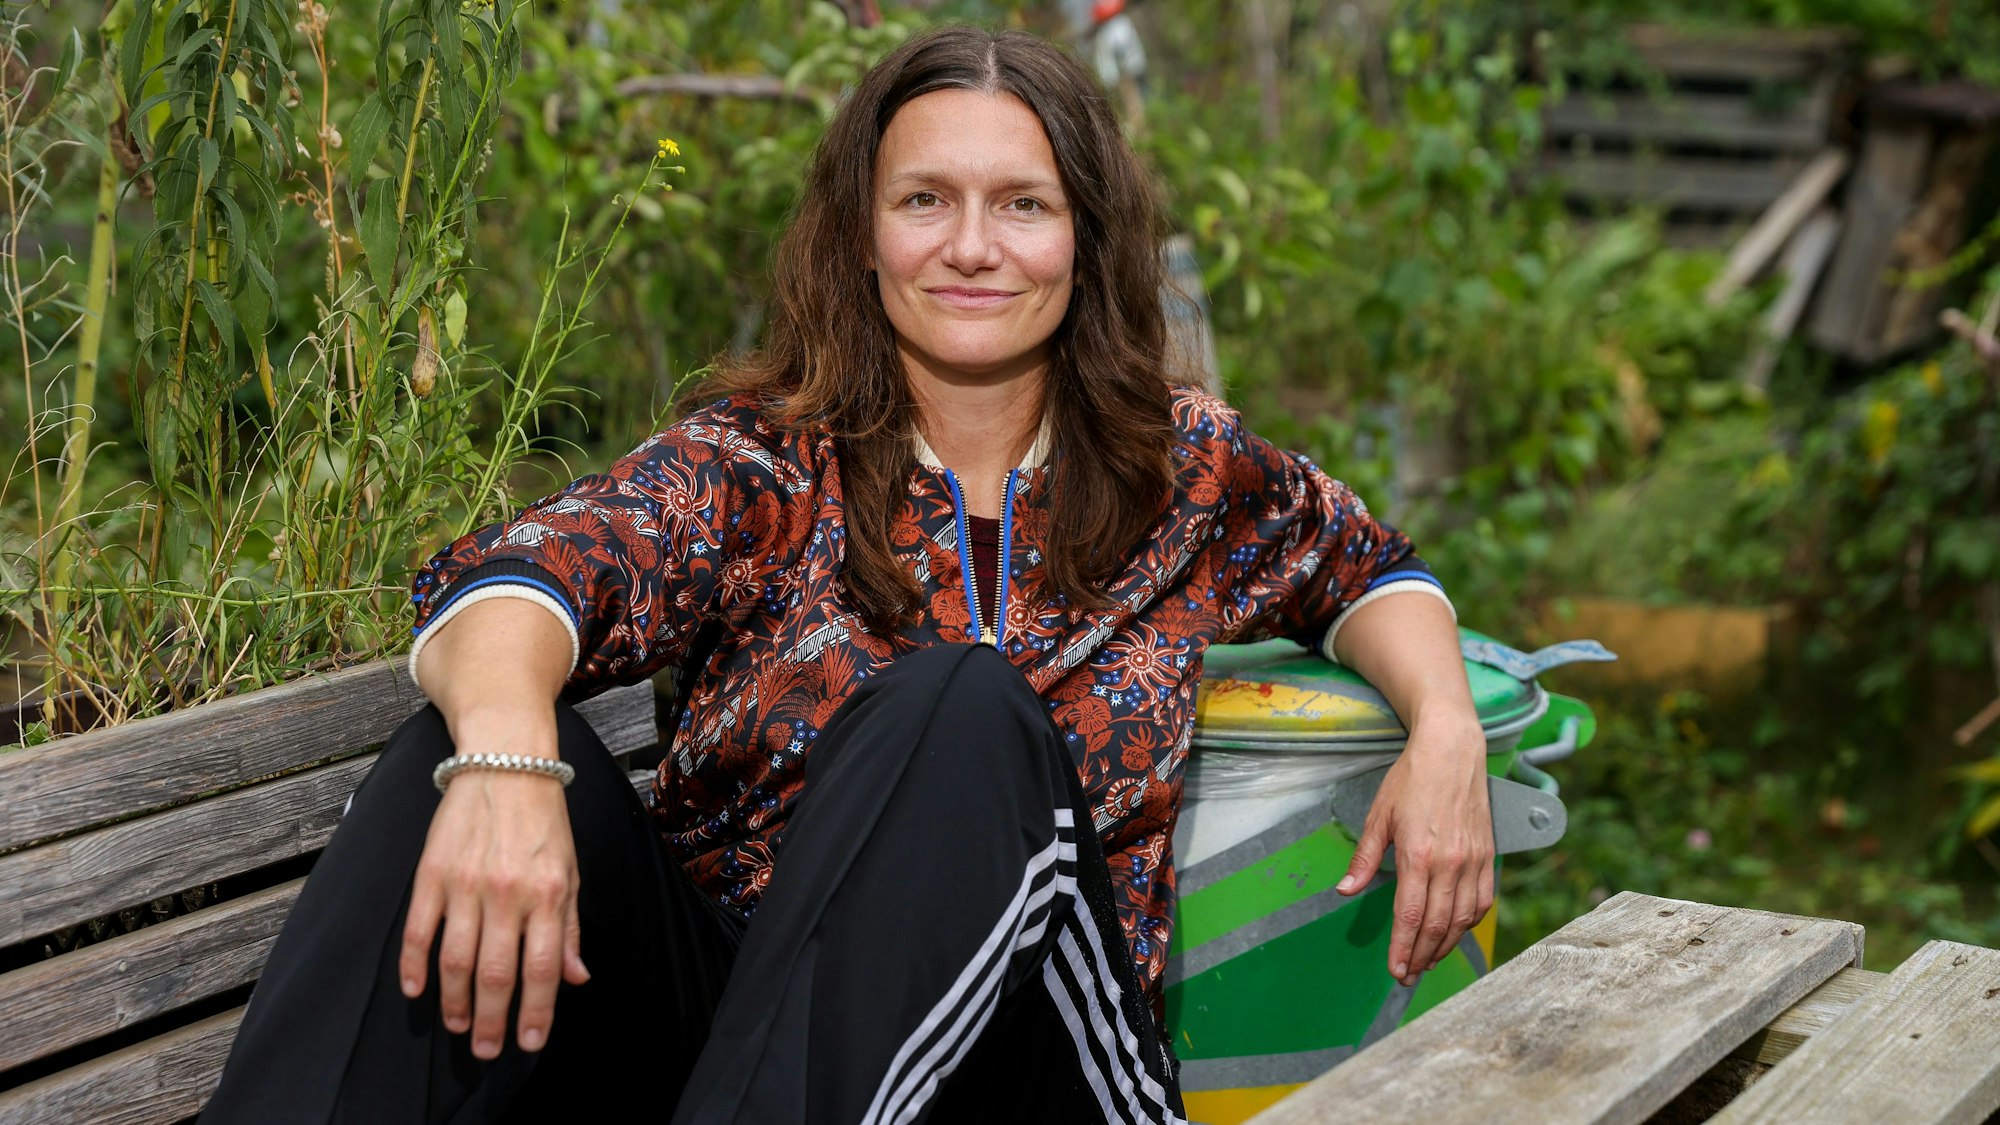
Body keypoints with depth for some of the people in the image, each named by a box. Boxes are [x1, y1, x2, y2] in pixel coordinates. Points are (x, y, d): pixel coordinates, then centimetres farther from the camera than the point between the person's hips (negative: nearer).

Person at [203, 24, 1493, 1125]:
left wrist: (1445, 730, 4)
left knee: (966, 712, -29)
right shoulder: (770, 461, 1)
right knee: (480, 736, -27)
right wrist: (503, 755, -41)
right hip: (709, 972, 0)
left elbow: (1366, 565, 27)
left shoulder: (1185, 470, 9)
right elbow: (521, 576, -16)